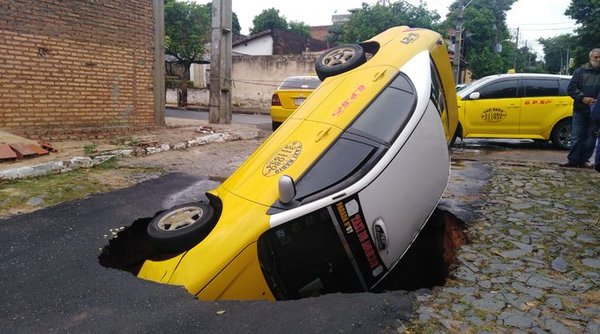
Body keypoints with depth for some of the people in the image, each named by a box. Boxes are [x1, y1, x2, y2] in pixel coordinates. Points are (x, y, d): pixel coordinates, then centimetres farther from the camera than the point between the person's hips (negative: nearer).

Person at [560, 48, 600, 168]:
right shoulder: (580, 71, 6)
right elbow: (571, 88, 1)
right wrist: (582, 98, -14)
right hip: (580, 110, -1)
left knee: (590, 138, 4)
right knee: (576, 137, 1)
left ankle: (583, 160, 12)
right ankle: (573, 160, 5)